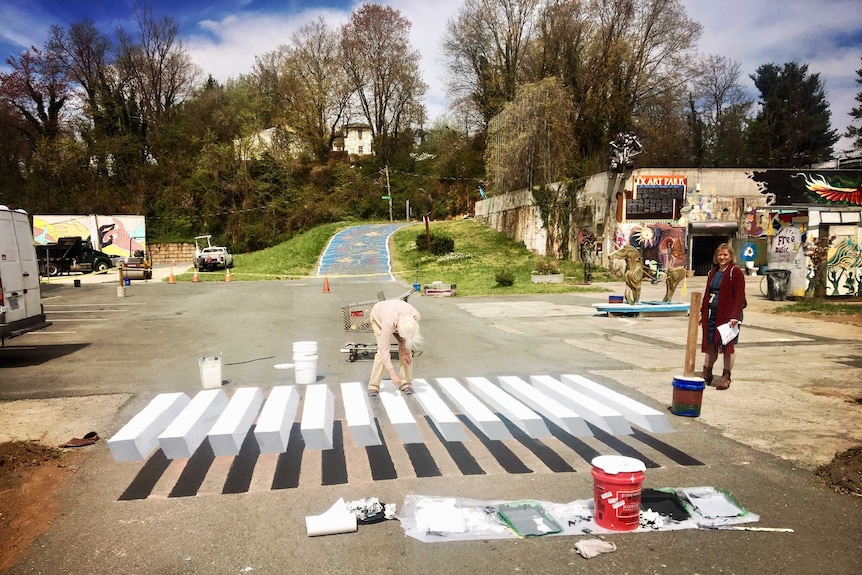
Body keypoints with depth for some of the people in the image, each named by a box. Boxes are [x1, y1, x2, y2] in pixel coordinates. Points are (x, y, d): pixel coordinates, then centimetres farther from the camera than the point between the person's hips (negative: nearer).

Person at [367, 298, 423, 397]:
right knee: (381, 351, -19)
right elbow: (384, 349, -40)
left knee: (406, 349, -10)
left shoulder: (416, 317, -35)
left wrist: (405, 351, -16)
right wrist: (392, 374, -40)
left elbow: (409, 333, -12)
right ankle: (373, 386, -11)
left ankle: (405, 383, 0)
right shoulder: (388, 324, -45)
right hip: (378, 317, -4)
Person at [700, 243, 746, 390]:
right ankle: (707, 375, 21)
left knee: (727, 346, 3)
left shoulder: (736, 272, -7)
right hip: (712, 315, 6)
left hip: (727, 315, -6)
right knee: (710, 345, 11)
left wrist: (735, 316, -20)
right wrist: (703, 312, 13)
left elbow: (739, 296, -13)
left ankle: (726, 378, 11)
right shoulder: (713, 273, 15)